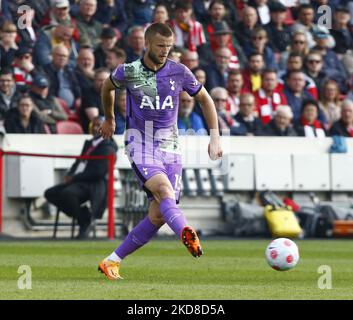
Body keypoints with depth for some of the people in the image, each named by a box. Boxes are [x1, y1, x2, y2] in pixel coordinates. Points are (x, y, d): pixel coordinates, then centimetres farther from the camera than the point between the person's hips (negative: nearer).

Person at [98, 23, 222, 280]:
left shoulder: (179, 71, 0)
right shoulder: (128, 72, -3)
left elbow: (205, 99, 13)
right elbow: (107, 87, 20)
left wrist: (215, 137, 7)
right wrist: (109, 119, 33)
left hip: (170, 146, 3)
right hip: (140, 143, -3)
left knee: (158, 216, -3)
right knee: (164, 189, -32)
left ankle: (112, 262, 9)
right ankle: (186, 234, -58)